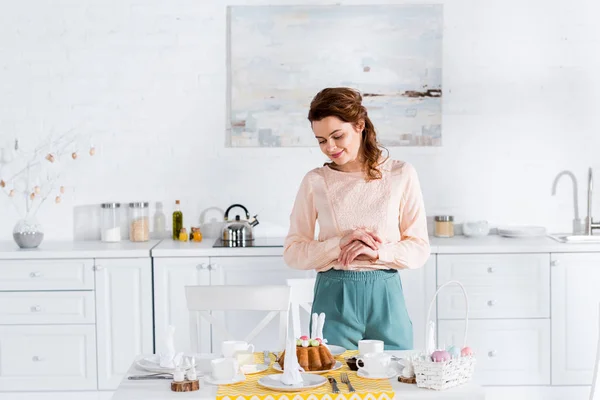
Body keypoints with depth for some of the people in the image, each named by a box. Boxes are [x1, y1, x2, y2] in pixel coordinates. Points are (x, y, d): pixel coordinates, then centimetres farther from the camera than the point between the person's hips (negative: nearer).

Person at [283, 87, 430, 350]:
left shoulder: (401, 175, 0)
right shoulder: (315, 181, 2)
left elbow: (419, 249, 2)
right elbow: (293, 252, 2)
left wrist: (378, 252, -15)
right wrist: (339, 244, -13)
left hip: (385, 297, 0)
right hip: (333, 299, 0)